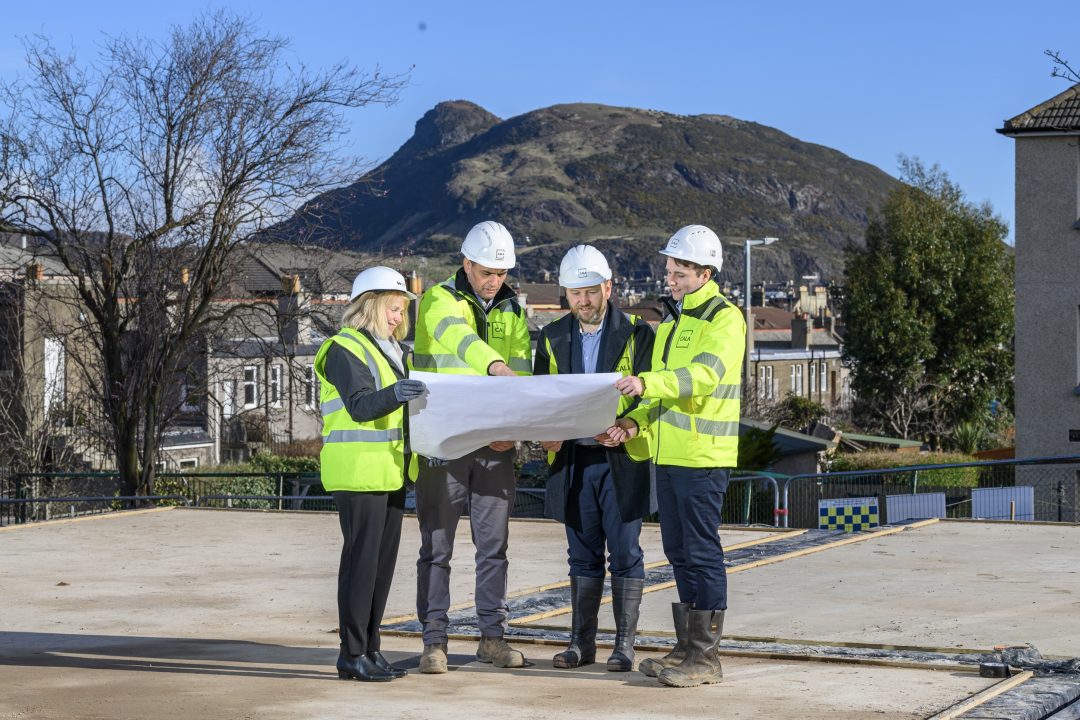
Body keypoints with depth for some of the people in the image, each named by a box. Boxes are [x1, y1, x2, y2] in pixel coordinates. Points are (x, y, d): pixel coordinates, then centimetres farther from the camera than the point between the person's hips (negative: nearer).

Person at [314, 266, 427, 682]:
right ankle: (352, 654, -4)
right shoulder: (345, 349, -10)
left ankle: (369, 649, 16)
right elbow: (360, 406, -24)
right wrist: (394, 394, -41)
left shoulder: (388, 349, 19)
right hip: (357, 472, -9)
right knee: (361, 559, -8)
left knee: (383, 560, 10)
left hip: (388, 473, 9)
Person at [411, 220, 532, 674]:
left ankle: (492, 636, 16)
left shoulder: (512, 312, 10)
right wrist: (494, 365, -49)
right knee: (437, 546, 0)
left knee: (494, 545, 8)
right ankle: (434, 640, 6)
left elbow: (521, 373, 2)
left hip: (495, 446, 4)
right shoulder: (439, 301, -5)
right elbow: (460, 337, -28)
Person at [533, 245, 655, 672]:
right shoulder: (552, 338, 10)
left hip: (622, 458, -4)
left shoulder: (637, 334, -1)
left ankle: (624, 645, 4)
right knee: (583, 555, 9)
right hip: (572, 458, 4)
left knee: (625, 553, -1)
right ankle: (582, 643, 15)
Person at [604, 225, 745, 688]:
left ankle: (706, 657, -2)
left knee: (702, 553, -6)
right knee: (679, 553, 13)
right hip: (668, 454, 9)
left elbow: (705, 374, -24)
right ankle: (686, 647, 20)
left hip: (704, 457, -9)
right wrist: (636, 421, 4)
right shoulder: (672, 320, 19)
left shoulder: (724, 319, -9)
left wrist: (647, 383, -35)